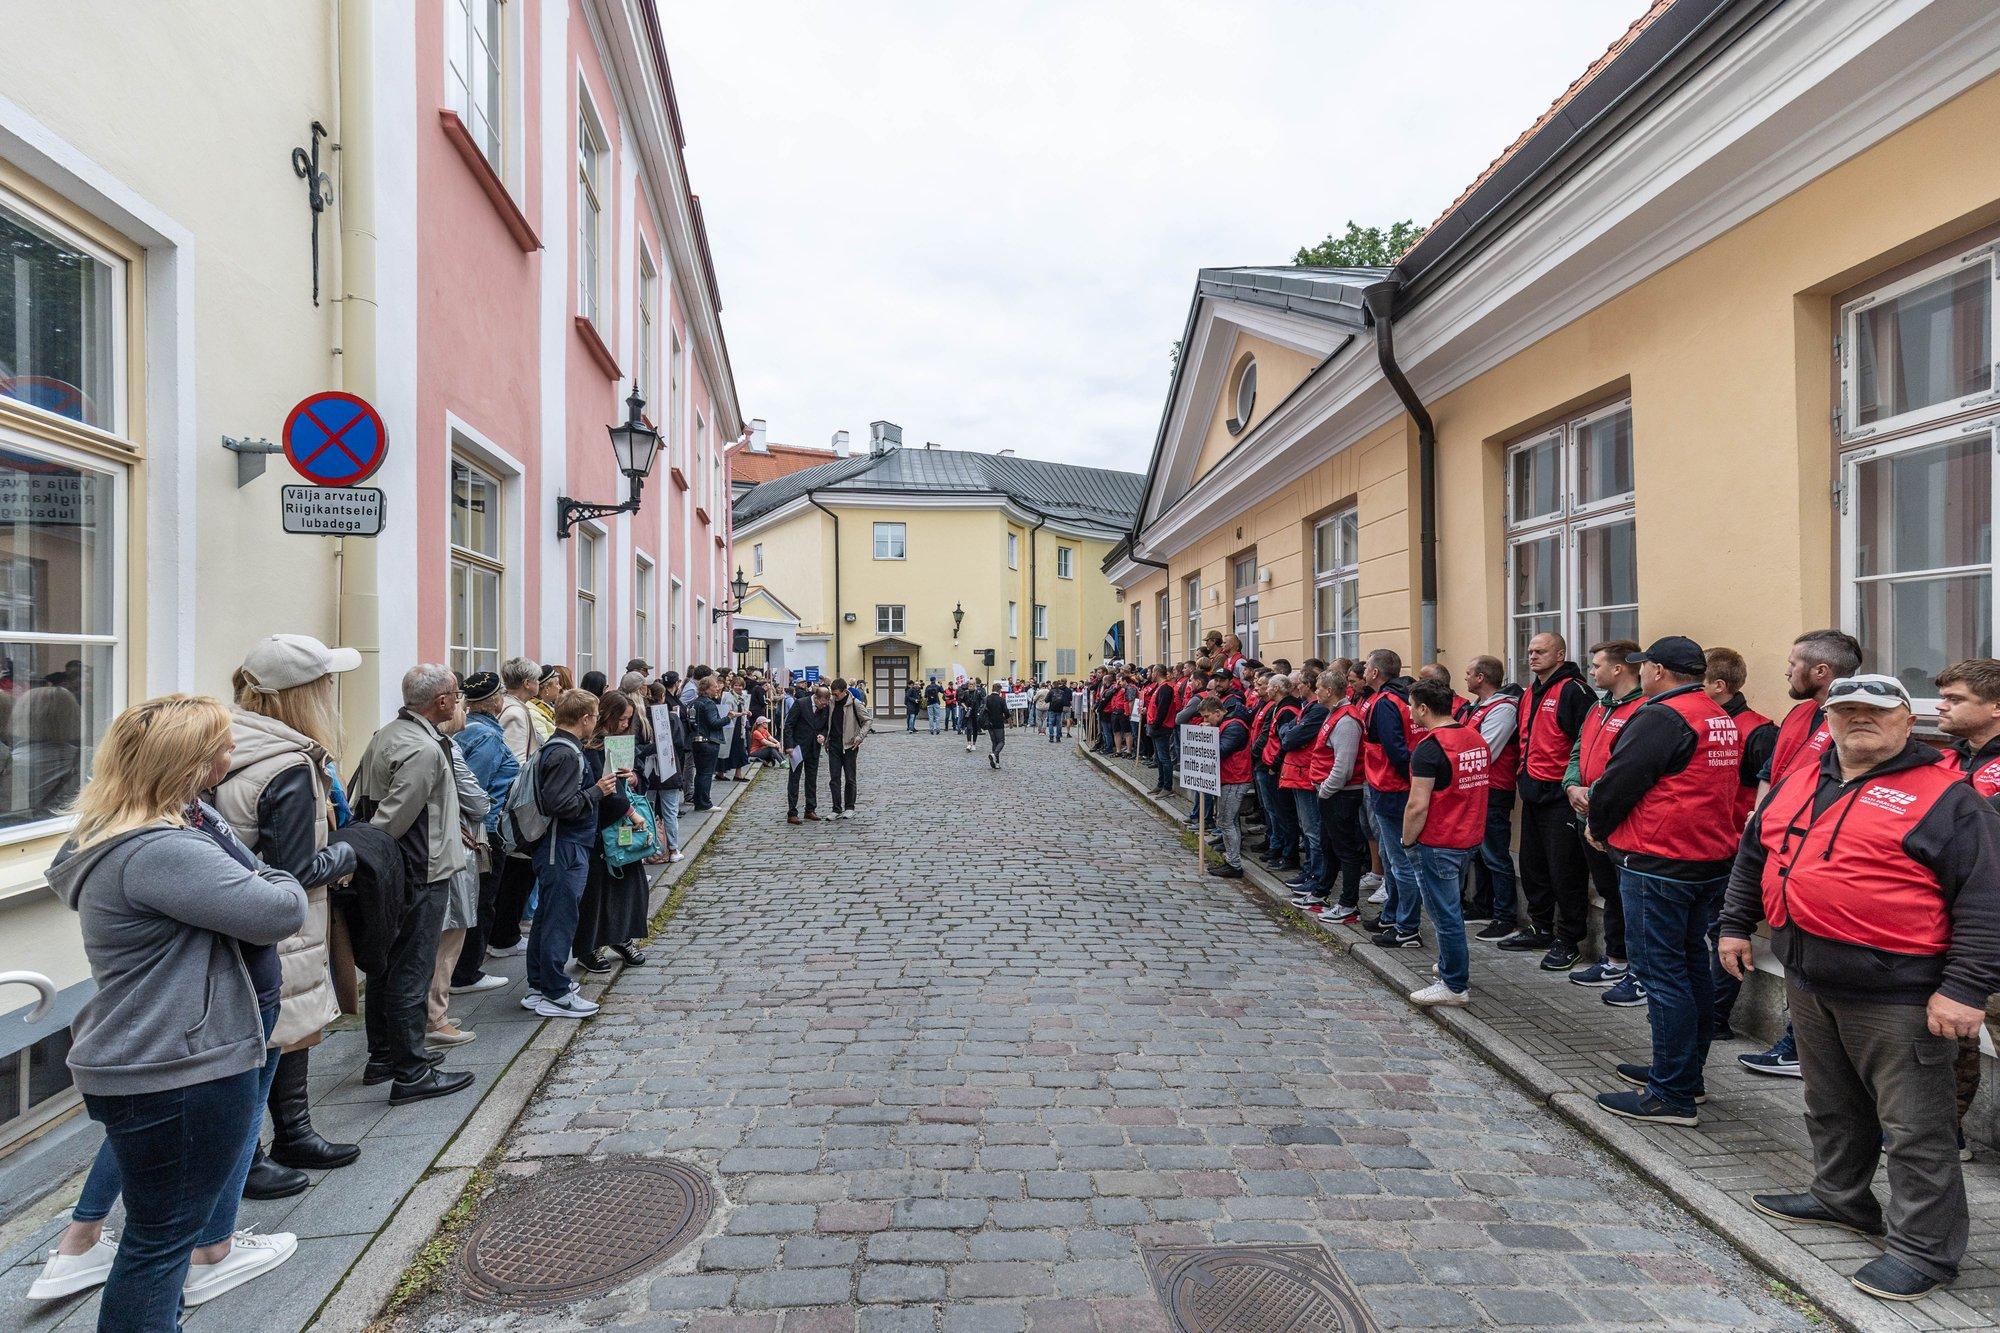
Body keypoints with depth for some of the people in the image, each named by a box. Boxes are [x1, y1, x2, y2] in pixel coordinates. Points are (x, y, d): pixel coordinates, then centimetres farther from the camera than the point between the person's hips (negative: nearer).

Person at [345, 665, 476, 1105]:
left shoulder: (385, 734, 8)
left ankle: (381, 1057, 32)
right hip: (421, 875, -10)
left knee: (384, 966, 19)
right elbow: (392, 818, -24)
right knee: (411, 973, -1)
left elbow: (357, 796, 15)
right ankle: (411, 1073, 9)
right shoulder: (425, 750, -22)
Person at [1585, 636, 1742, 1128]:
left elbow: (1618, 780, -18)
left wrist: (1597, 826, 1)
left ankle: (1671, 1095, 3)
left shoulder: (1660, 717, -17)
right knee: (1692, 965, 17)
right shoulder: (1721, 720, 13)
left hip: (1658, 863, -10)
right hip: (1711, 861, 10)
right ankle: (1687, 1073, 30)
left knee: (1662, 972, -3)